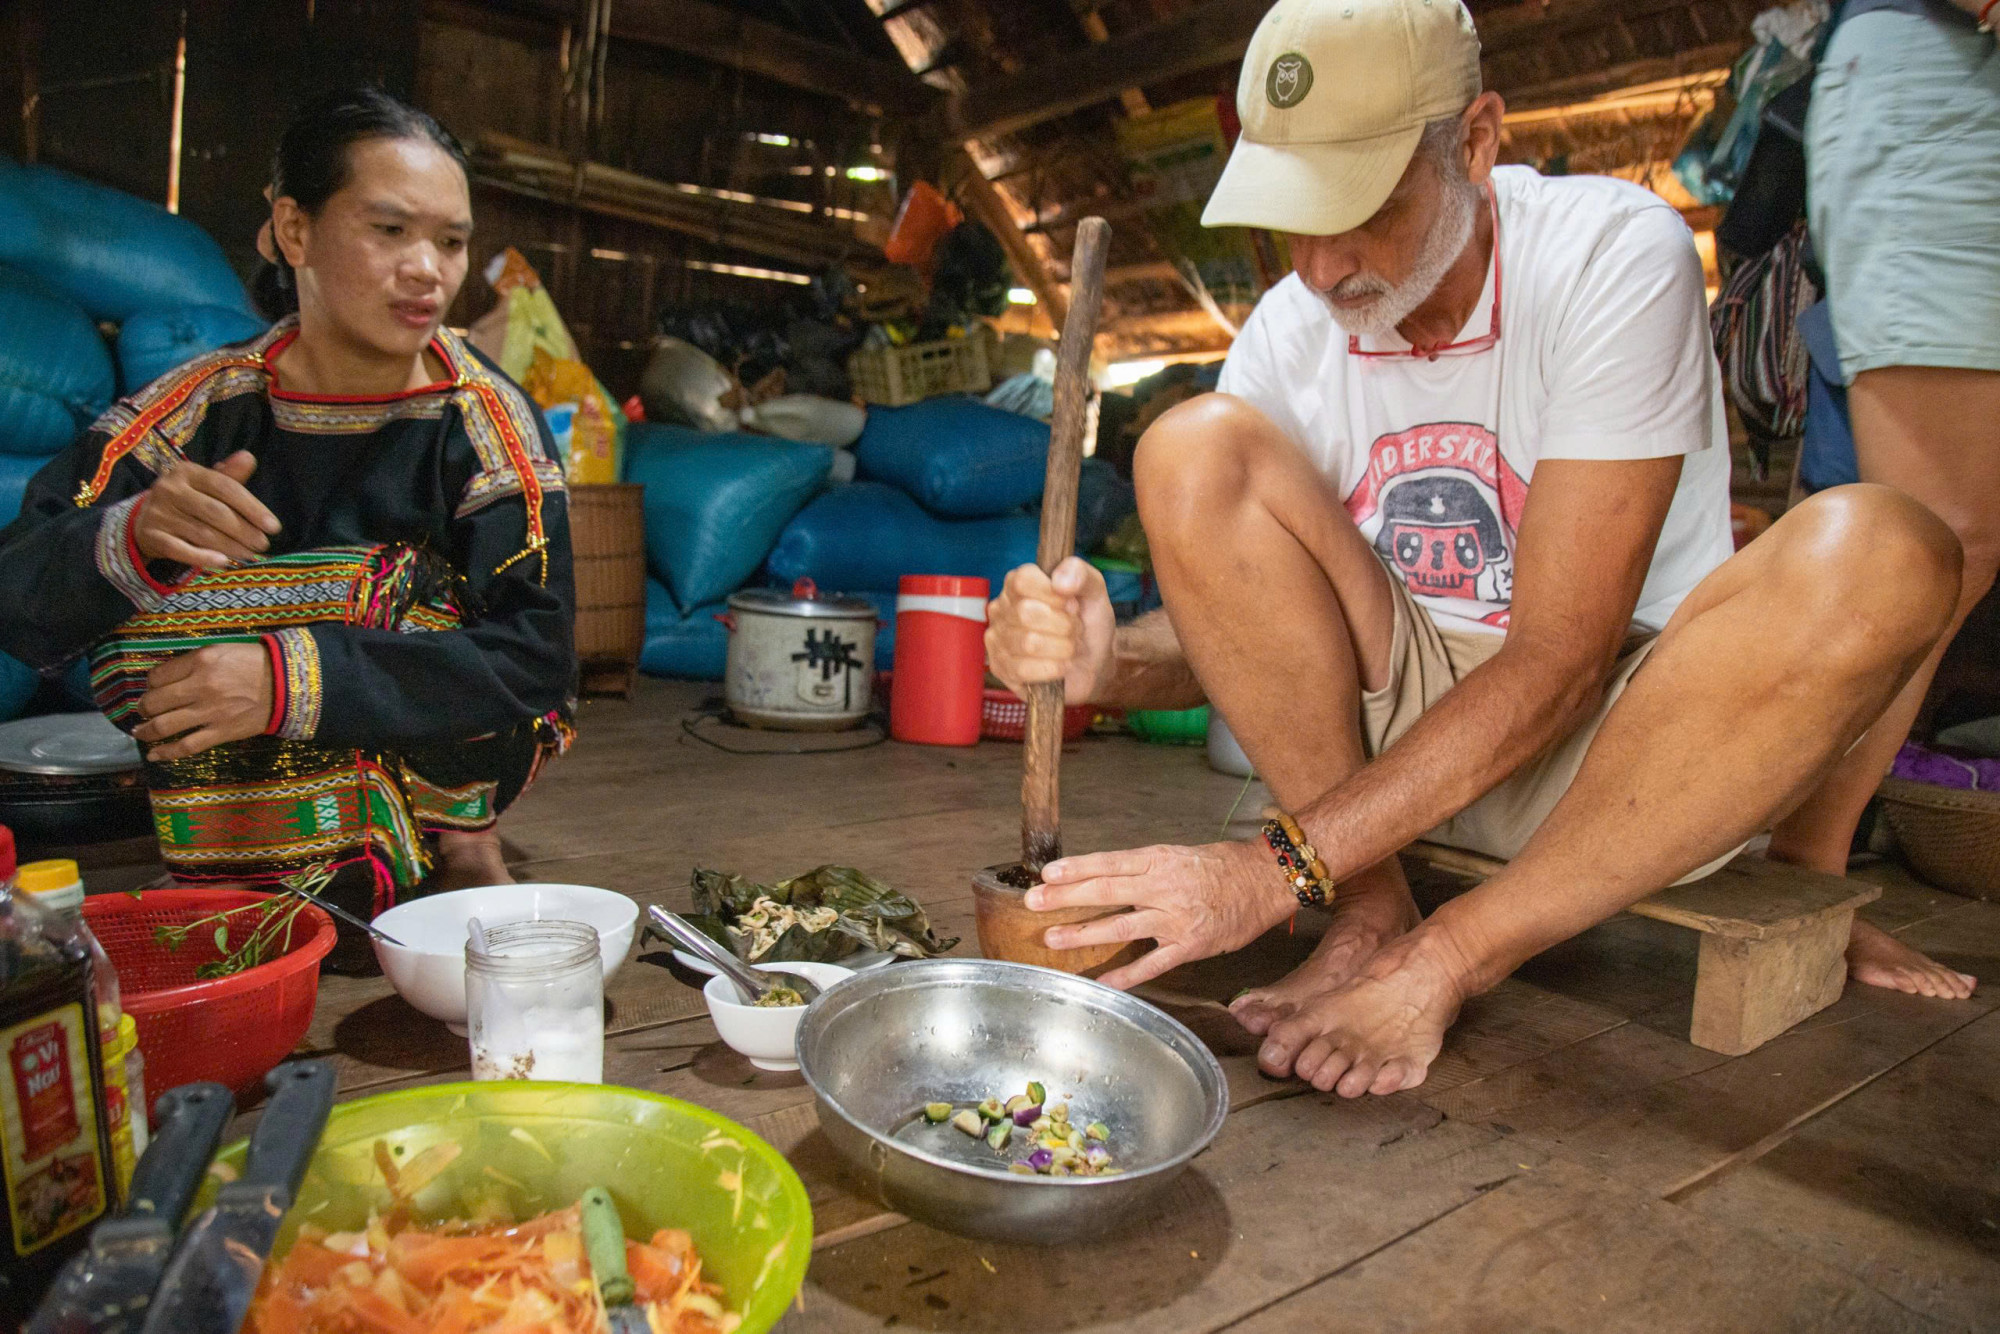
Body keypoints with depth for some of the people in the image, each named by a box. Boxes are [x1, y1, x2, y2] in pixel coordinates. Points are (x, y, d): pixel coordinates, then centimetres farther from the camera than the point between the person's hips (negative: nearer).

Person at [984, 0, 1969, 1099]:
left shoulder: (1616, 255, -17)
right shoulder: (1290, 331, -5)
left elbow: (1558, 664, -24)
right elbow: (1235, 623, -2)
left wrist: (1279, 867, -31)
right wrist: (1111, 661, -28)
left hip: (1611, 737, -2)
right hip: (1396, 717, 3)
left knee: (1880, 556, -32)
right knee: (1193, 451, -18)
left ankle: (1446, 960, -22)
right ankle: (1372, 916, -16)